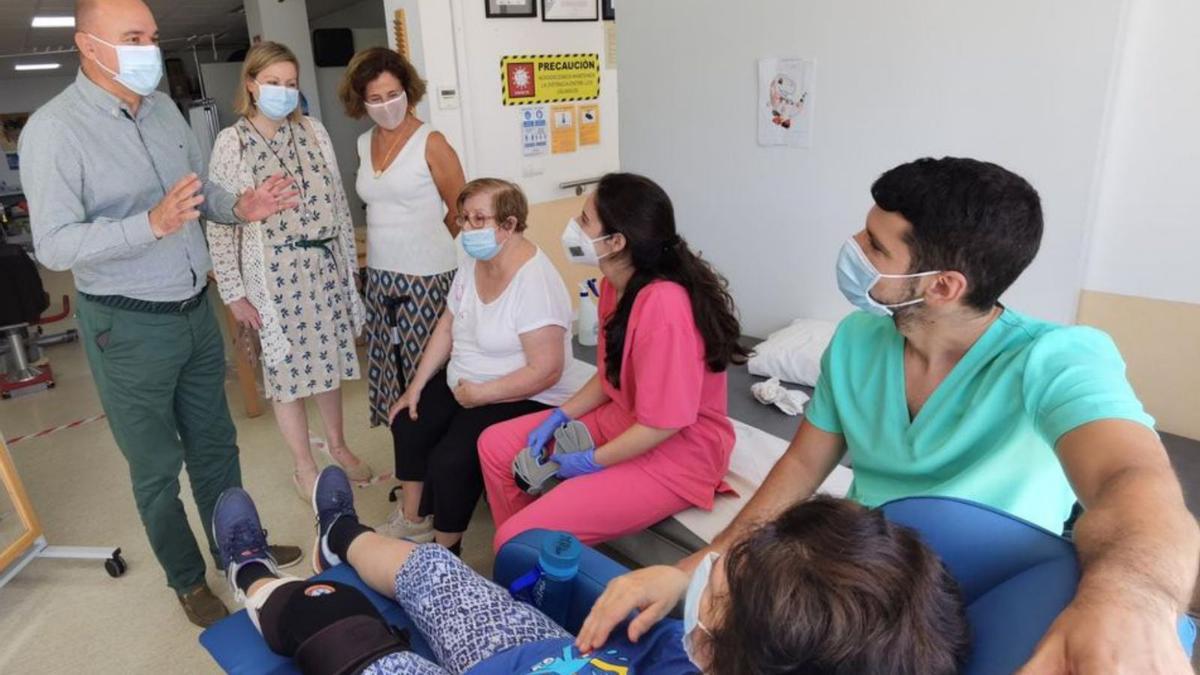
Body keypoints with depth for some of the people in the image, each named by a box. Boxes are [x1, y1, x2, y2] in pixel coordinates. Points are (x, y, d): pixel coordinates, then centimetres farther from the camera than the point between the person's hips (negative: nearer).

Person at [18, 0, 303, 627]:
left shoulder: (163, 107, 5)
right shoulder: (53, 129, -15)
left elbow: (201, 188, 15)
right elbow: (54, 245, -20)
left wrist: (238, 207, -7)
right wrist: (152, 224, -33)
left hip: (195, 309, 6)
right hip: (128, 327, -6)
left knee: (214, 442, 19)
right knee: (157, 466, 10)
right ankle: (187, 580, 30)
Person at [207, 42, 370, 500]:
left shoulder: (314, 131, 5)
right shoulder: (231, 142, -6)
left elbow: (338, 202, 8)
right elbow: (219, 223, -6)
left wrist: (349, 262, 8)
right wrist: (233, 292, -8)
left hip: (324, 265, 3)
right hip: (274, 273, -3)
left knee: (329, 360, 15)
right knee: (287, 371, 7)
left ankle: (338, 446, 36)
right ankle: (304, 467, 24)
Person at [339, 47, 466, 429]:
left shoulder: (430, 143, -8)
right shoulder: (364, 145, 10)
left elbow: (459, 211, -2)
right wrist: (395, 244, 14)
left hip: (426, 277, -6)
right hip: (379, 277, 6)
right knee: (392, 372, 10)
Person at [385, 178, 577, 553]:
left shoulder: (535, 281, -26)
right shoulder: (473, 263, 2)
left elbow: (547, 371, -28)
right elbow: (447, 327, 10)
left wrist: (482, 394, -23)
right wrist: (416, 387, 4)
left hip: (522, 399, -9)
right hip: (461, 384, 9)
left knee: (450, 460, -21)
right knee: (408, 424, 7)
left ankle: (445, 552, 5)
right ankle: (413, 519, 27)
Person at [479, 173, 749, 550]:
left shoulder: (663, 306, -30)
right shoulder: (616, 284, 0)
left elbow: (664, 422, -26)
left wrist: (592, 463, -14)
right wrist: (558, 418, 2)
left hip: (675, 455, -9)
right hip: (623, 422, 9)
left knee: (521, 540, -17)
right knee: (495, 445, 10)